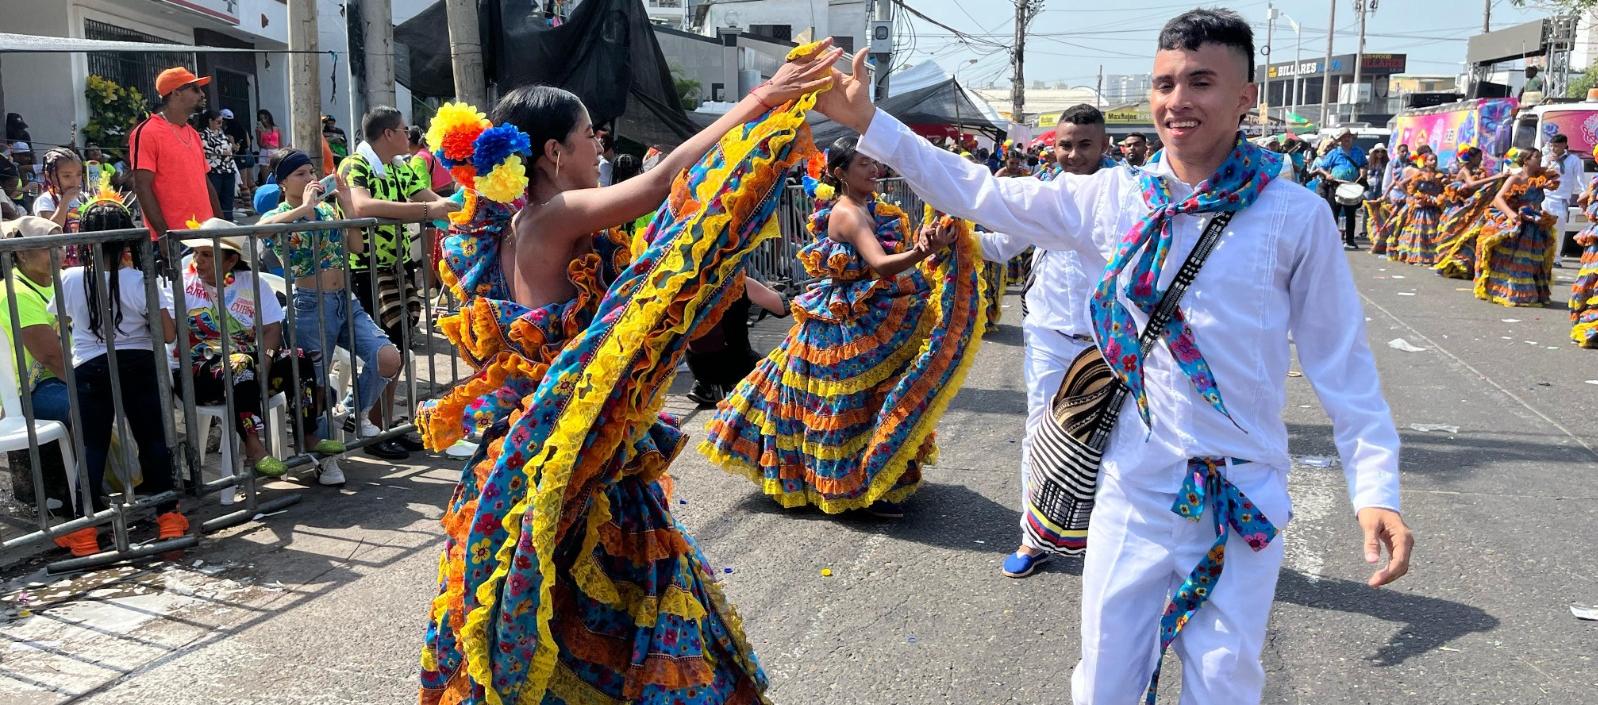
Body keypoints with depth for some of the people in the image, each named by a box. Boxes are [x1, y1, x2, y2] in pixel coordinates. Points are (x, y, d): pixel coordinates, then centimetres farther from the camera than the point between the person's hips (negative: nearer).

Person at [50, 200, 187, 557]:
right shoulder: (141, 281, -10)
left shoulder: (70, 280, -4)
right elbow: (168, 334, -9)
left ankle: (84, 528, 3)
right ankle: (167, 515, 11)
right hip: (139, 366, -1)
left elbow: (61, 318, 14)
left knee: (92, 446, 6)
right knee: (153, 440, 9)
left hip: (89, 369, 1)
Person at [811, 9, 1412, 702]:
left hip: (1245, 501, -2)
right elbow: (980, 194, 2)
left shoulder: (1296, 216, -7)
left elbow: (1342, 360, -2)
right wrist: (867, 122, -1)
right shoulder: (1113, 198, -1)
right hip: (1135, 490, 2)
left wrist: (1376, 488, -7)